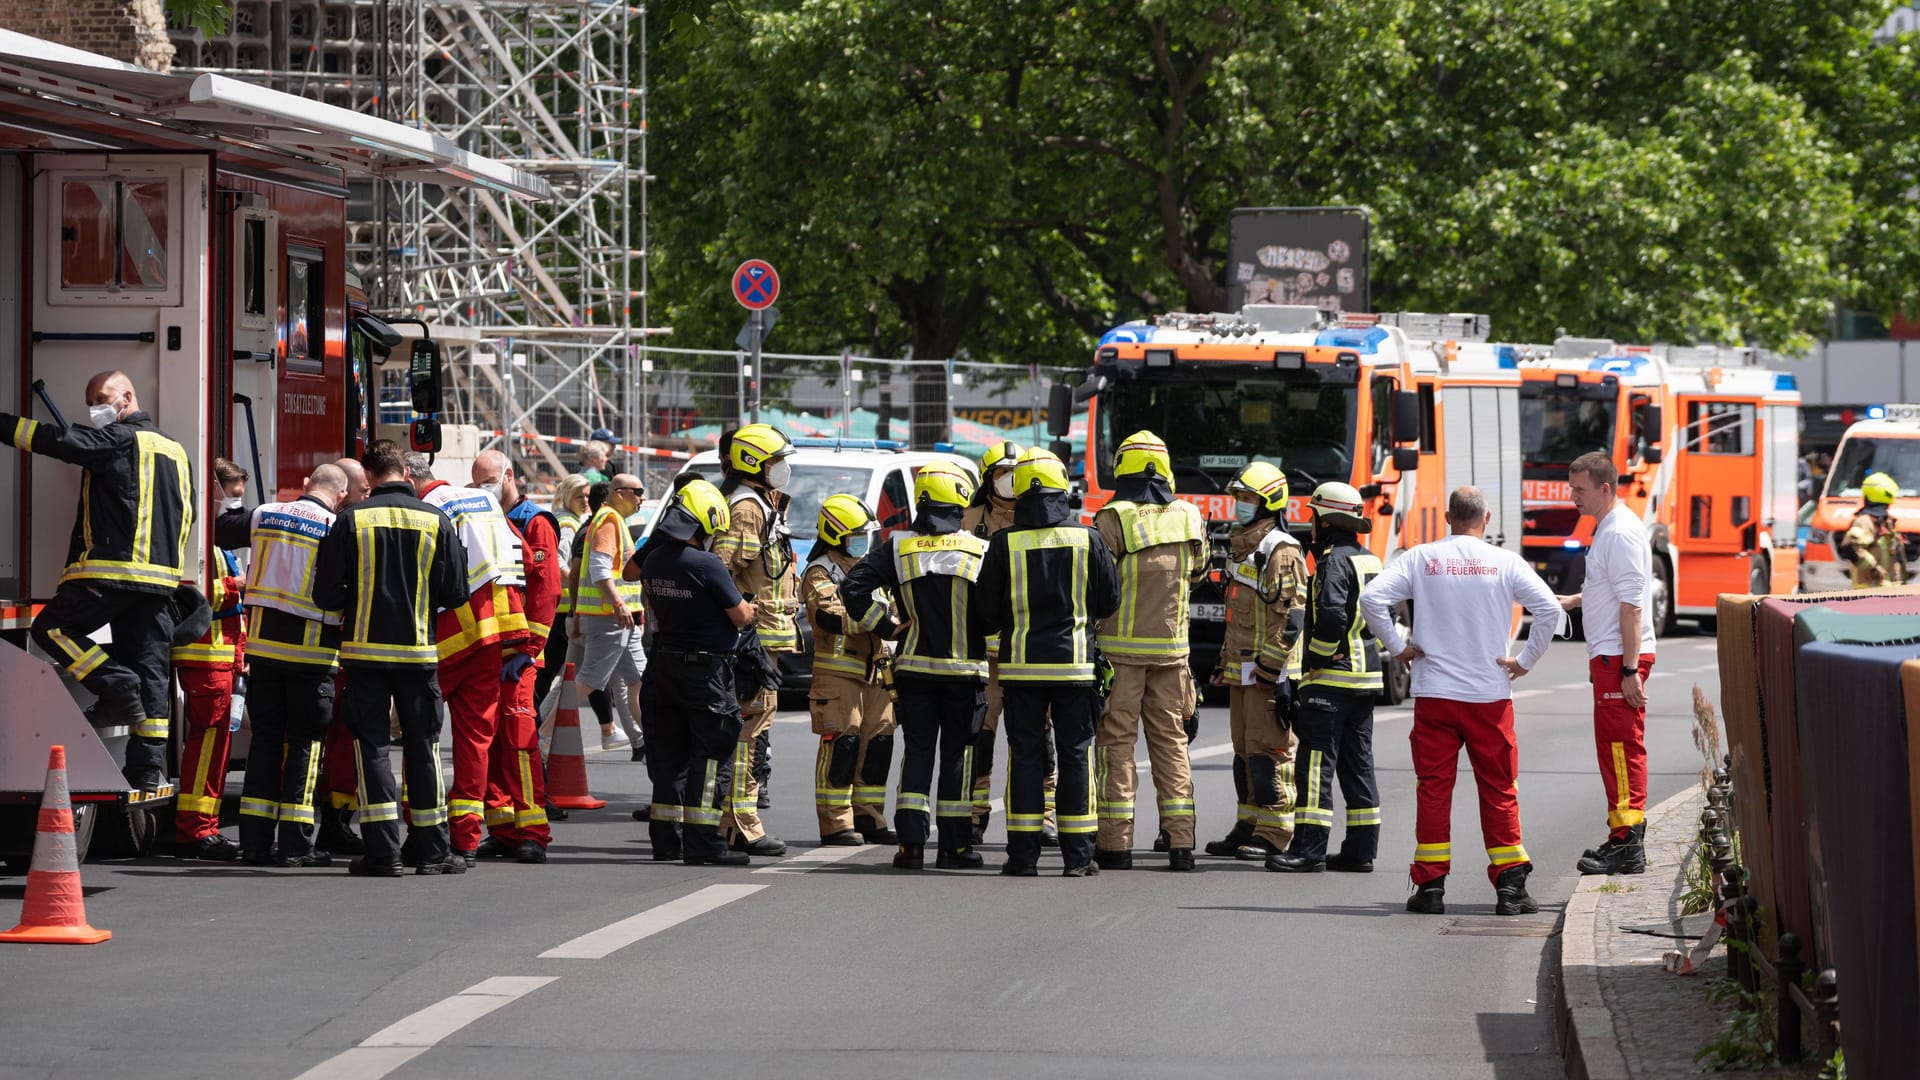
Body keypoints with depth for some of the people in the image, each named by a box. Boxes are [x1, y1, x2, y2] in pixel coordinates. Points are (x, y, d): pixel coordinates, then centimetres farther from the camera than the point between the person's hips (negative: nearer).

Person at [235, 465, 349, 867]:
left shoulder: (264, 514, 4)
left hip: (263, 640, 4)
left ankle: (255, 838, 7)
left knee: (265, 737, 9)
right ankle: (295, 843, 0)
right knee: (305, 742, 2)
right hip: (310, 648, -4)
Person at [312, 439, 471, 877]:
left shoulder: (351, 520, -6)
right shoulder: (436, 521, -2)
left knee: (372, 745, 3)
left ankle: (382, 851, -4)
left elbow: (325, 594, -6)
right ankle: (432, 849, 10)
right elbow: (455, 594, 0)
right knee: (422, 746, 9)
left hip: (365, 646, -1)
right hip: (418, 648, 1)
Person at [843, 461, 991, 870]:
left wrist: (884, 624, 2)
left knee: (917, 752, 6)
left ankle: (911, 842, -4)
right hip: (965, 671, -1)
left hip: (915, 667, 1)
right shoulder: (980, 552, -6)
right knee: (957, 755, 6)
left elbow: (855, 587, -7)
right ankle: (954, 844, 6)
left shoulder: (899, 549, -1)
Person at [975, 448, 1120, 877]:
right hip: (1074, 661, 0)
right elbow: (1110, 600, 3)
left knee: (1025, 754, 5)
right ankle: (1078, 853, 4)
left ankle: (1023, 853, 2)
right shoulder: (1087, 540, -4)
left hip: (1022, 664, 0)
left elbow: (988, 609, 0)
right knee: (1074, 754, 6)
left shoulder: (1004, 543, -6)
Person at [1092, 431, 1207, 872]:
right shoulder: (1189, 518, 3)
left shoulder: (1114, 520, -13)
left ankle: (1115, 842, -1)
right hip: (1171, 647, 4)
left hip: (1121, 648, -4)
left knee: (1116, 741, 2)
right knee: (1170, 740, 10)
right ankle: (1180, 843, 7)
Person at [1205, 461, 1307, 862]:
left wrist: (1272, 670, -20)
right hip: (1241, 671, 10)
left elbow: (1292, 617, -17)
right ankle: (1248, 828, 16)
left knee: (1268, 750, -8)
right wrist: (1225, 662, 22)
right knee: (1243, 750, 11)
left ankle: (1273, 835, -6)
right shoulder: (1240, 548, 18)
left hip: (1269, 673, -10)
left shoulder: (1281, 551, -12)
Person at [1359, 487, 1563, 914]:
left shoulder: (1420, 559, 0)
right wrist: (1526, 660, 0)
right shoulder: (1505, 562, -2)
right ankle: (1510, 886, 4)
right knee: (1499, 791, 7)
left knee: (1433, 787, 5)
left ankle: (1430, 886, 4)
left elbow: (1371, 598, -8)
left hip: (1434, 693, 0)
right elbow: (1549, 609, -9)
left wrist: (1398, 647, 0)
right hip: (1490, 695, 0)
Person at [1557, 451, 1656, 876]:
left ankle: (1627, 844, -11)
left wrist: (1629, 669, -24)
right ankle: (1624, 838, 20)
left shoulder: (1620, 533, -16)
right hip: (1609, 656, 11)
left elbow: (1631, 603, -21)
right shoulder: (1607, 528, 17)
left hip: (1621, 657, -11)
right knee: (1614, 747, 14)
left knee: (1620, 746, -10)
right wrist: (1571, 601, 19)